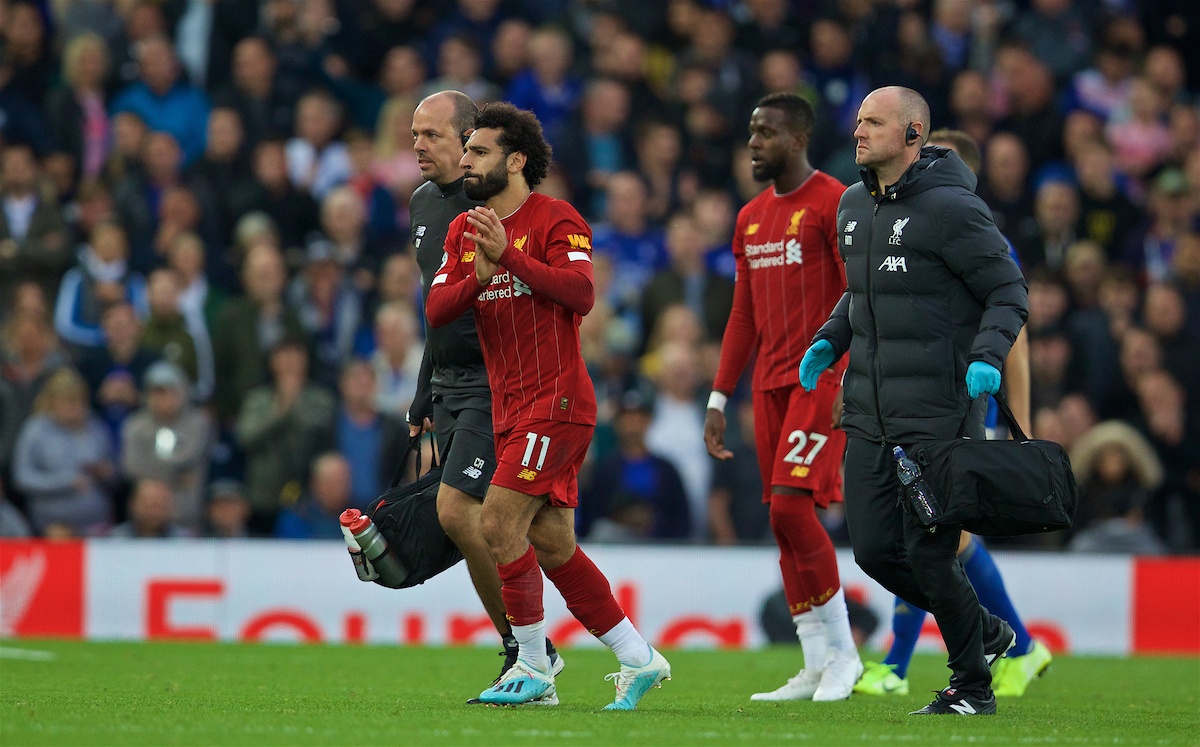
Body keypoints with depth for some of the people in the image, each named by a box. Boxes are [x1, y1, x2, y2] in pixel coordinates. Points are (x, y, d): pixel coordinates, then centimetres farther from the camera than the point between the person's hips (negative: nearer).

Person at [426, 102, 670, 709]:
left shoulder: (555, 219, -7)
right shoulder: (462, 231, 14)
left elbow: (581, 292, -22)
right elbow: (435, 311, 4)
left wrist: (508, 255, -25)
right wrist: (478, 277, -14)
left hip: (555, 400, -8)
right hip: (510, 409, 8)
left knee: (499, 521, -16)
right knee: (552, 546, 7)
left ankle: (533, 669, -7)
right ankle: (638, 659, 15)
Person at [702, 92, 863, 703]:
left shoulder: (835, 204, -7)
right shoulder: (751, 219, 17)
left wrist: (852, 384, -21)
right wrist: (718, 400, 17)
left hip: (821, 379, -8)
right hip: (770, 384, 8)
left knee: (791, 505, -16)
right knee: (783, 517, 4)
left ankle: (842, 651, -5)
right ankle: (816, 668, 9)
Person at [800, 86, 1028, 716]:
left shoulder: (951, 208, -11)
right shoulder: (853, 206, 12)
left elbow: (1008, 292, -8)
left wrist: (987, 356, -23)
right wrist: (828, 342, 11)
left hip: (938, 413, -8)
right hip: (869, 415, 8)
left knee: (928, 552, -7)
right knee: (875, 551, 5)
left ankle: (973, 687, 11)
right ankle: (987, 633, 26)